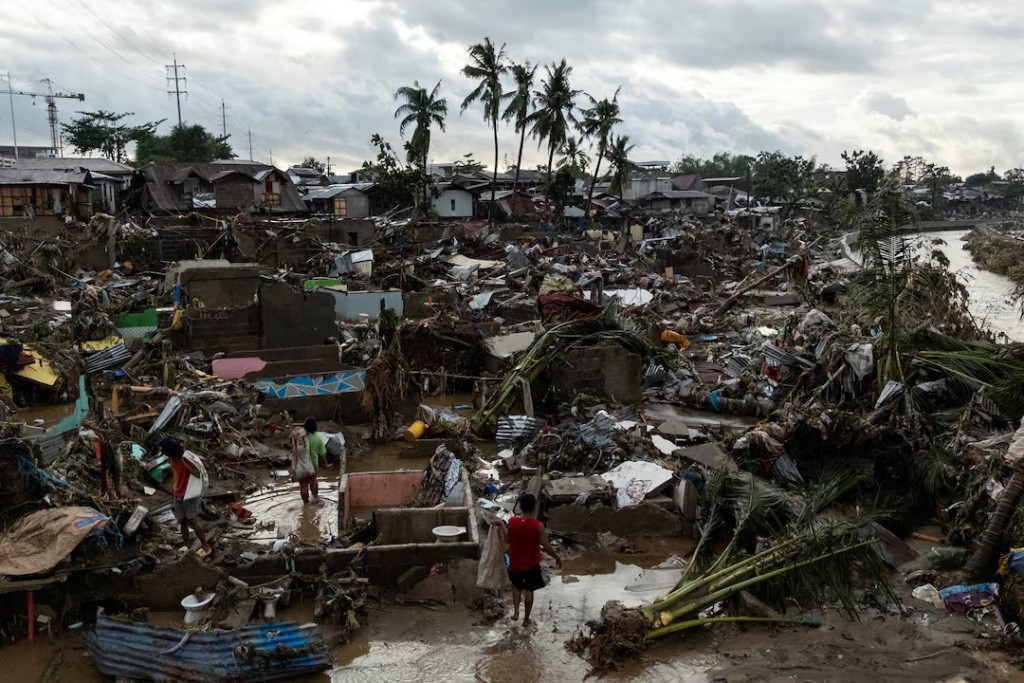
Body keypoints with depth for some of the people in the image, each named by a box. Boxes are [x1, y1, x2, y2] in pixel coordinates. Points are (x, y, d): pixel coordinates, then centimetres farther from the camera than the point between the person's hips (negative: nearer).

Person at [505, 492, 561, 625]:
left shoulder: (512, 521, -16)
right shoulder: (537, 525, -23)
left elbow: (509, 540, 0)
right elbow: (546, 547, -17)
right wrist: (557, 558, -1)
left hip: (515, 562, 2)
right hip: (531, 564, -2)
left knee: (516, 586, 28)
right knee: (529, 590, 18)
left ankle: (516, 611, 24)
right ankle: (526, 618, 29)